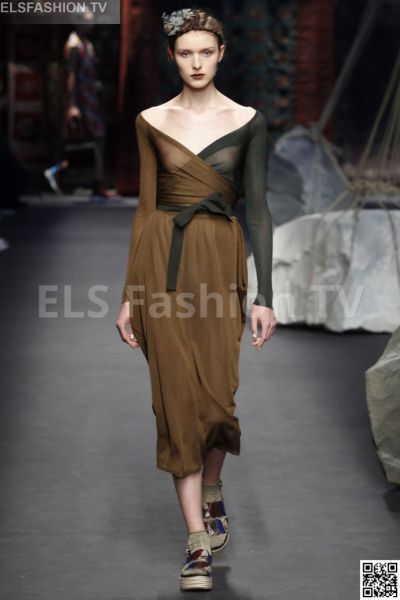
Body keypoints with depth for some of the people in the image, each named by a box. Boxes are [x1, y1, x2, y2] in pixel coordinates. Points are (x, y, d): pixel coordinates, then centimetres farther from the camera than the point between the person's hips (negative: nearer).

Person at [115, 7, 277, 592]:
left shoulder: (247, 121, 2)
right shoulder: (152, 121, 6)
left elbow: (257, 207, 0)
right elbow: (145, 206, 7)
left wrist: (264, 295, -5)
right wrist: (130, 294, 4)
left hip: (220, 259, -1)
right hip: (163, 260, 1)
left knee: (216, 395, -2)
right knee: (178, 399, -3)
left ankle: (211, 493, 31)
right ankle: (199, 542, 2)